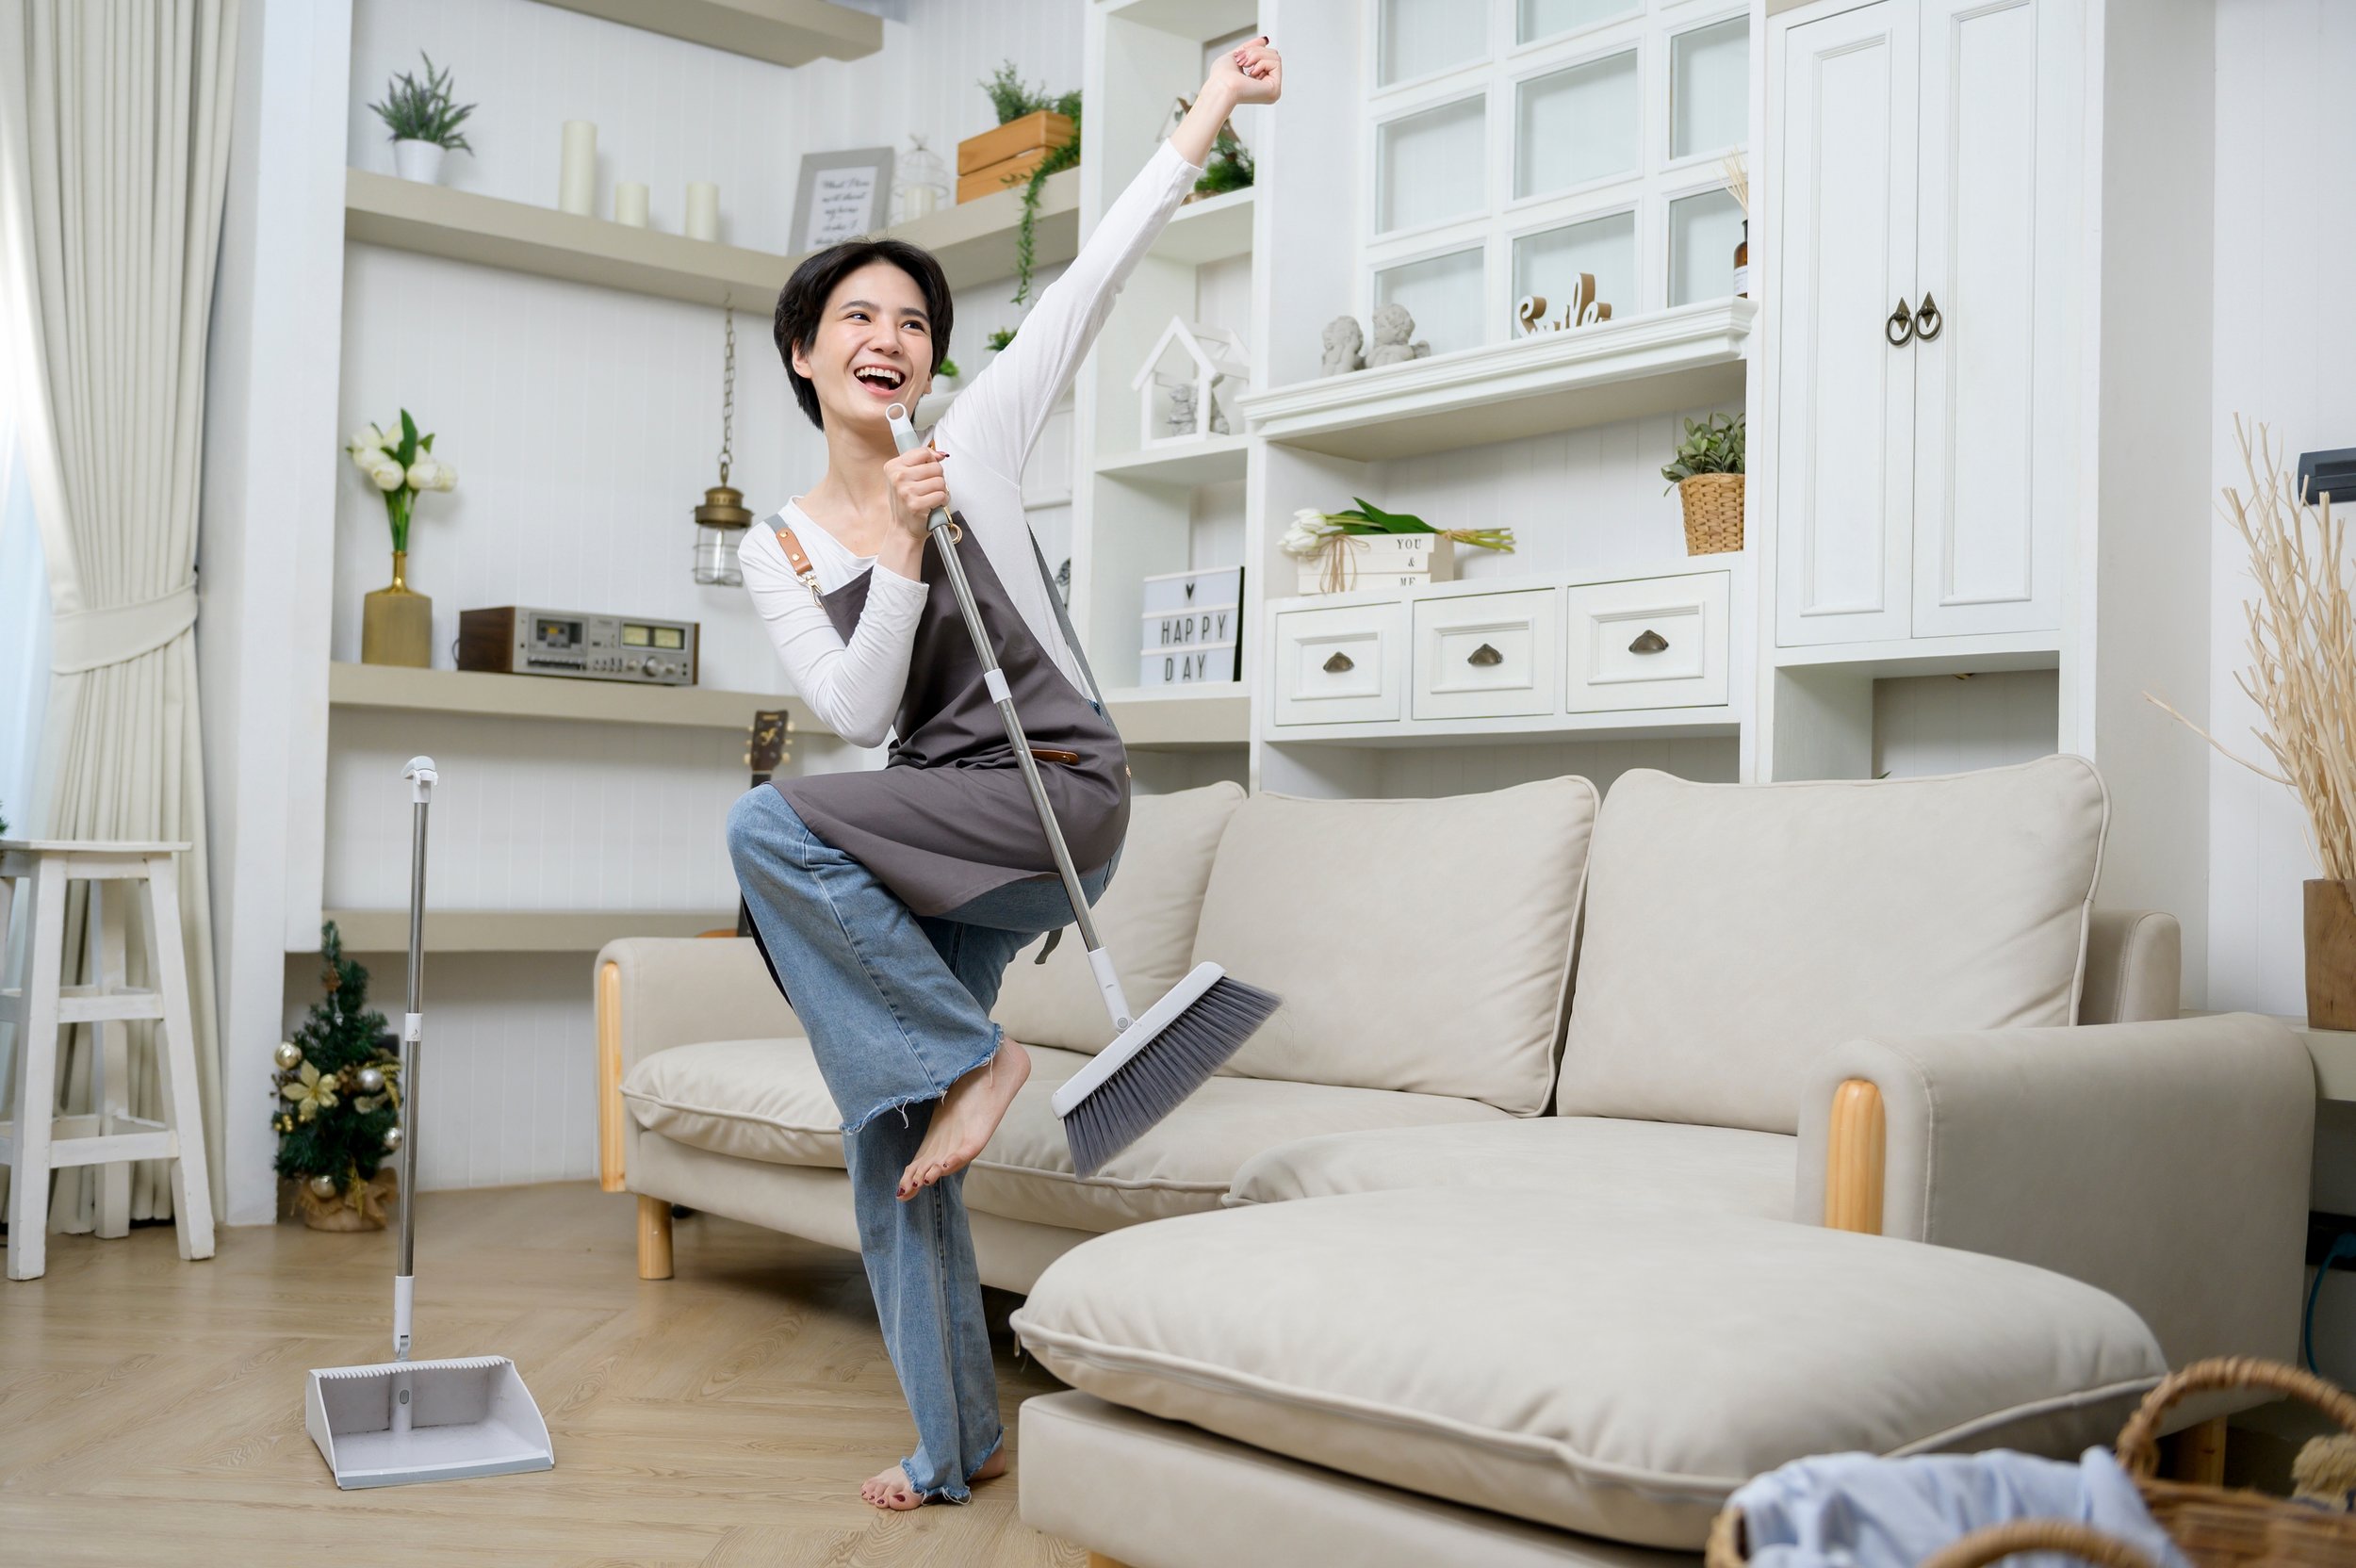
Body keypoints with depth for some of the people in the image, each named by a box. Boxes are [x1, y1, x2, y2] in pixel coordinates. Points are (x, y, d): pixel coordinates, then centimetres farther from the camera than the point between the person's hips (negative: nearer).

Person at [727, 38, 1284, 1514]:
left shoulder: (979, 440, 2)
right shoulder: (780, 547, 9)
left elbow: (1093, 280, -5)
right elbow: (859, 707, -4)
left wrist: (1206, 121, -10)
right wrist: (902, 548, -15)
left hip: (1057, 795, -5)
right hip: (939, 856, 5)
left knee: (770, 825, -26)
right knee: (890, 1143, 2)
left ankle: (972, 1055, -12)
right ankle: (957, 1443, 17)